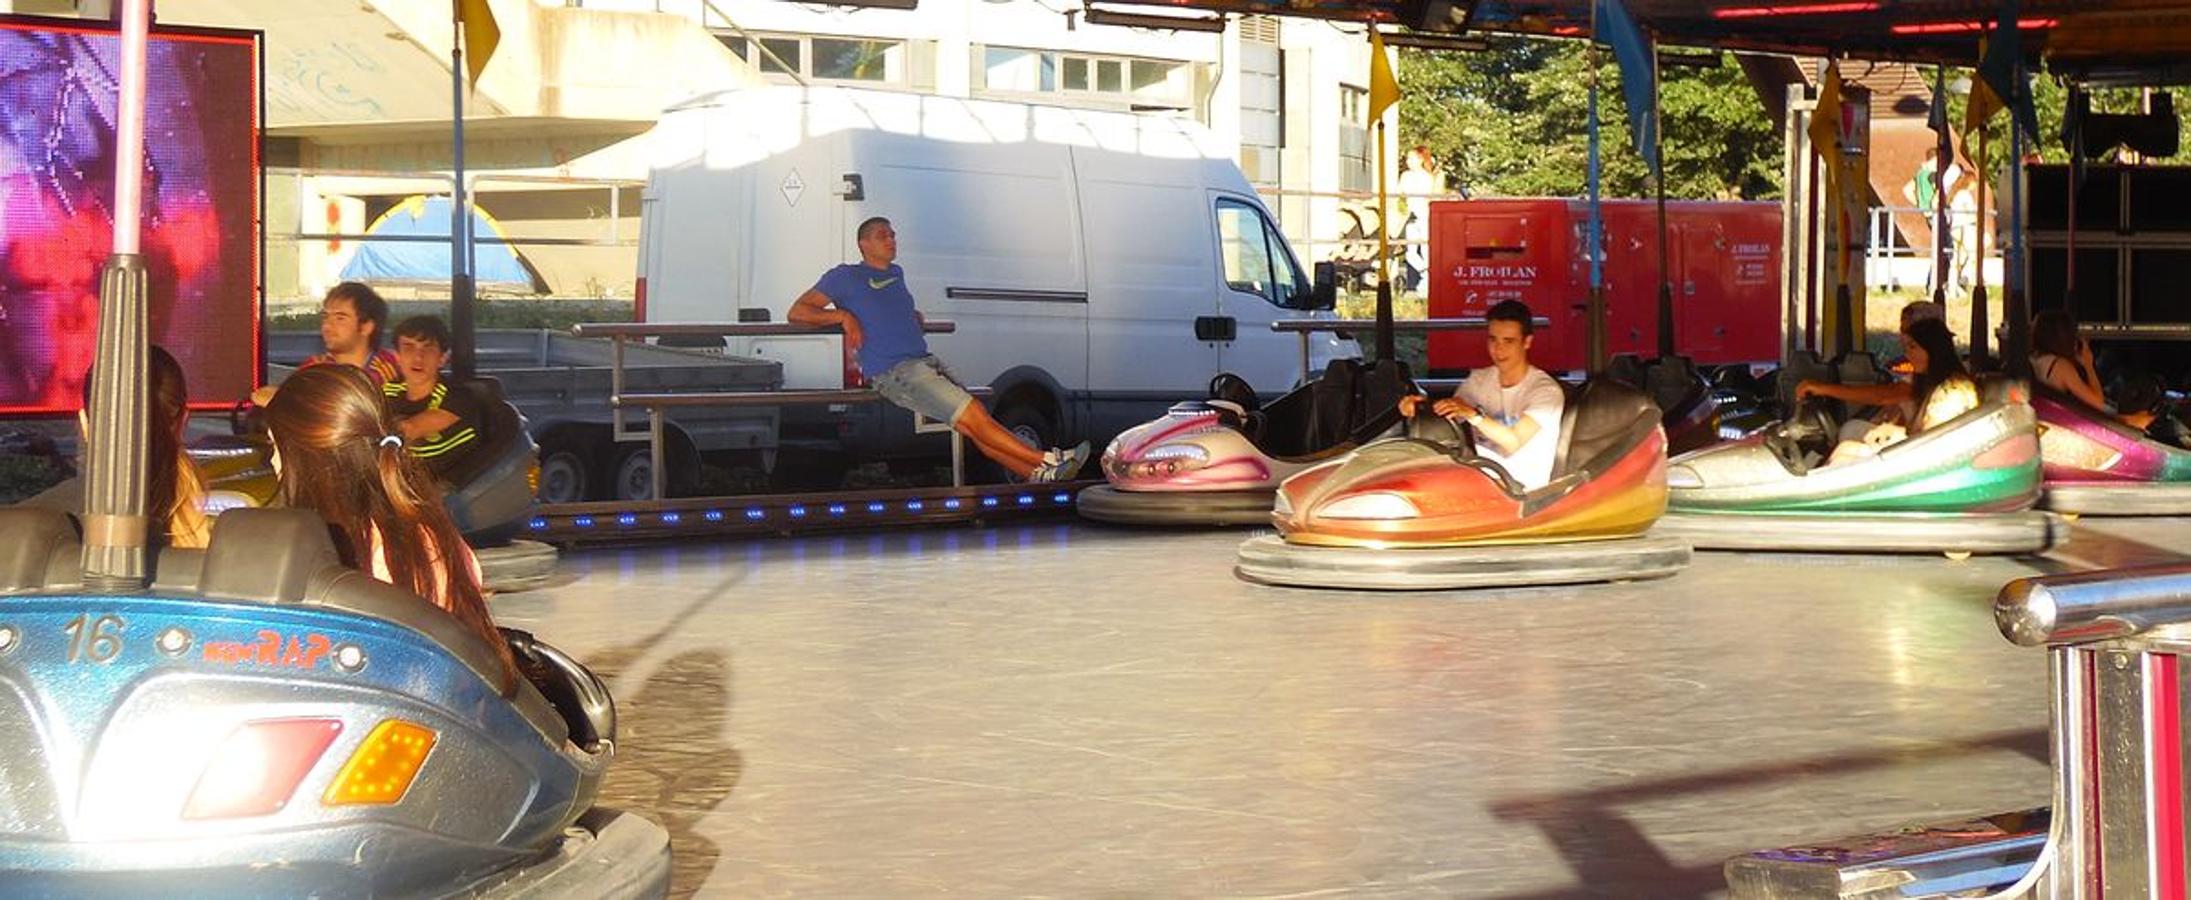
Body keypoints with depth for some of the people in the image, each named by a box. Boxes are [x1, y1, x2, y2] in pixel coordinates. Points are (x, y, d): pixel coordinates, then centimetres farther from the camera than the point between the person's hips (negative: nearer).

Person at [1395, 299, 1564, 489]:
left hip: (1522, 487, -5)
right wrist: (1420, 407, -16)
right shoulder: (1480, 379, 12)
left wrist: (1473, 415, -31)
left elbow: (1514, 442, -19)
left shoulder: (1546, 390, -8)